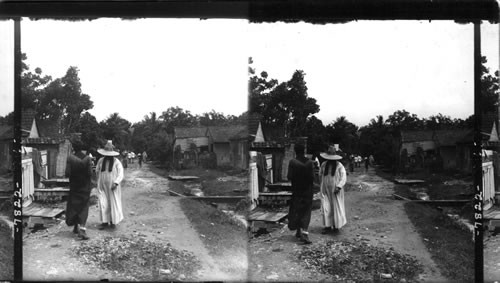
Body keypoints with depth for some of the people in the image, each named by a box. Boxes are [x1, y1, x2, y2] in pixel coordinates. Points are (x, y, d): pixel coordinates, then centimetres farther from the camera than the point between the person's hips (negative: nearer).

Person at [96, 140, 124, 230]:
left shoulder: (116, 162, -6)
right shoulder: (101, 161, 4)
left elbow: (120, 174, -9)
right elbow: (97, 171, 19)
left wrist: (116, 183, -21)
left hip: (113, 187, -2)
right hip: (103, 186, 2)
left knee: (113, 203, 2)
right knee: (103, 204, -2)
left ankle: (113, 222, 14)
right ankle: (105, 222, 5)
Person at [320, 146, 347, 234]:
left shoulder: (339, 166, -8)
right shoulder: (324, 165, 3)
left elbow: (343, 177, -10)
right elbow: (320, 175, 18)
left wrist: (338, 187, -20)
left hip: (335, 191, -3)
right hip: (325, 190, 3)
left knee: (336, 207, 3)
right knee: (325, 208, -4)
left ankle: (336, 226, 17)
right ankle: (328, 226, 2)